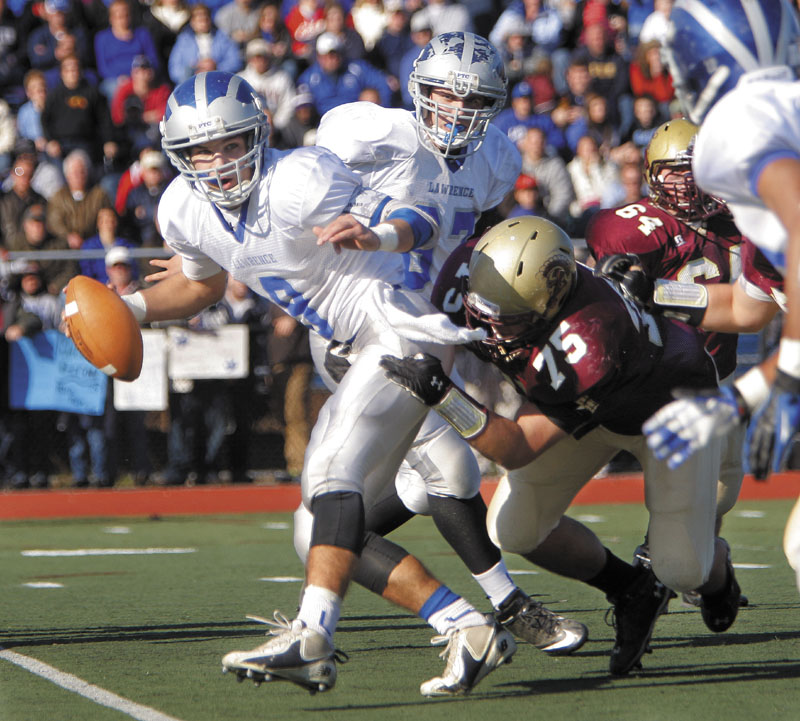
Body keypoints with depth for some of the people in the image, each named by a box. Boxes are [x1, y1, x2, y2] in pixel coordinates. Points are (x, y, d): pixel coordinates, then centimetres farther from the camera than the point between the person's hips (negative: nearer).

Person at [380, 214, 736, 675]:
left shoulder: (585, 346, -47)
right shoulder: (475, 271, -30)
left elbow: (517, 450, -40)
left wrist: (440, 393, -52)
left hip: (672, 406, -6)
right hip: (590, 402, 6)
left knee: (679, 568, -10)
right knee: (513, 530, -8)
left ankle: (715, 581, 30)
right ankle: (629, 590, 19)